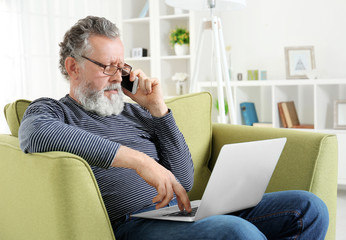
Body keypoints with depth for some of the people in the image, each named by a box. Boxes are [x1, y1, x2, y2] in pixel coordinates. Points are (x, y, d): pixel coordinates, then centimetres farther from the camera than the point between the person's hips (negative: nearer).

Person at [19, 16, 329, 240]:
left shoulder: (133, 112, 22)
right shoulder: (50, 111, 9)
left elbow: (184, 181, 14)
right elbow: (36, 134, -20)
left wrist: (157, 108, 7)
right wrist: (138, 159, -24)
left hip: (179, 212, 7)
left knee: (308, 207, -7)